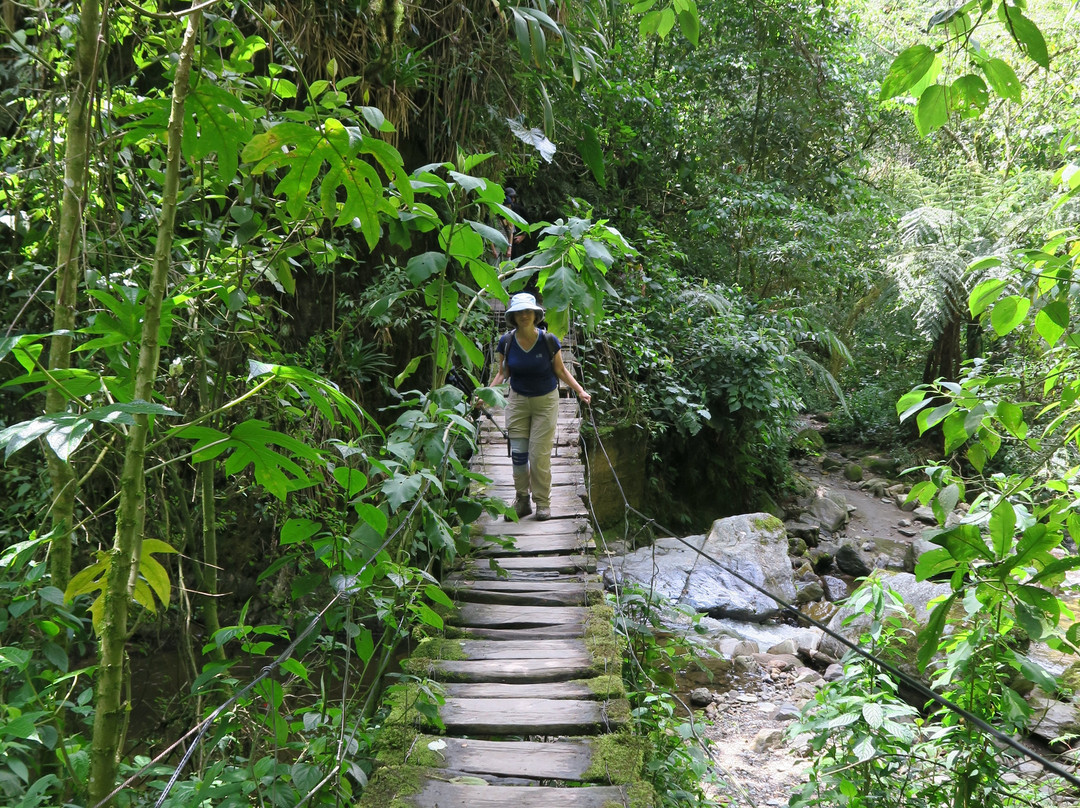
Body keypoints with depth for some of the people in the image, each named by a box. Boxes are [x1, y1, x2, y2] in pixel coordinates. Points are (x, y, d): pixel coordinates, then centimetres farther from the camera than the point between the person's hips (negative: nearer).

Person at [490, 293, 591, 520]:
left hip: (545, 401, -2)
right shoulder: (506, 342, -7)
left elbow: (560, 370, 0)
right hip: (518, 401, 2)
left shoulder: (548, 341, -12)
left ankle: (542, 502, 12)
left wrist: (580, 390, -9)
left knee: (539, 455, -4)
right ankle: (522, 500, 18)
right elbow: (503, 373, 4)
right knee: (518, 454, 2)